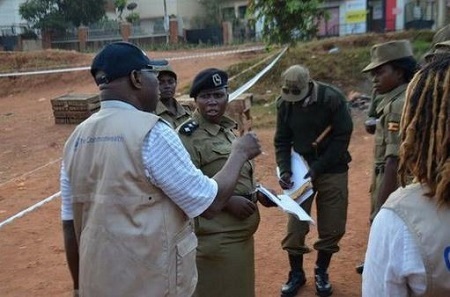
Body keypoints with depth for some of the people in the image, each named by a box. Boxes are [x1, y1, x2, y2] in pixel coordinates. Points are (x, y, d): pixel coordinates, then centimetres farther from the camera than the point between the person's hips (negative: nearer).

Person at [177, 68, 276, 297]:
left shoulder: (228, 128, 11)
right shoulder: (188, 134, -15)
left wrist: (257, 193, 6)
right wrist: (228, 201, -23)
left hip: (242, 231, 9)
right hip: (216, 235, -8)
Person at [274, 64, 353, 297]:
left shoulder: (332, 98, -17)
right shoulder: (284, 103, -7)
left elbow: (343, 136, -14)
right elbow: (282, 140, 1)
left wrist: (318, 168, -18)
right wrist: (284, 170, -13)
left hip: (333, 171, -2)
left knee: (332, 227, 5)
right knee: (295, 225, 1)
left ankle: (321, 272, 28)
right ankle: (296, 274, 22)